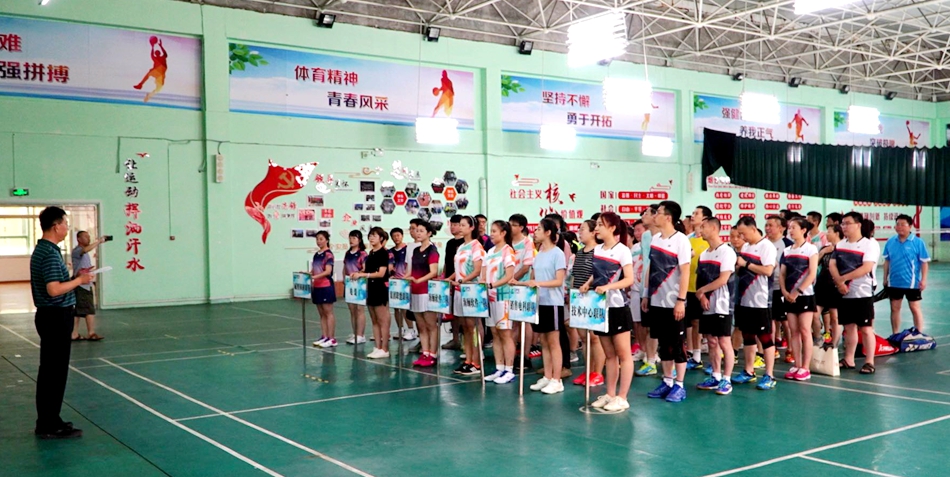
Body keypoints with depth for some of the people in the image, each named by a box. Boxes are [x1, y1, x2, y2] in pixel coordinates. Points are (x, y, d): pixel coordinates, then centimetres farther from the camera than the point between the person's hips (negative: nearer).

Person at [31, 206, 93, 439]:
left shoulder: (41, 250, 13)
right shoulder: (50, 253, -19)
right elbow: (54, 290, -26)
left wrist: (74, 277, 11)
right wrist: (79, 281, -15)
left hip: (50, 316, 10)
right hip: (56, 317, -10)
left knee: (49, 370, 14)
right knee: (55, 372, -4)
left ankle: (47, 421, 21)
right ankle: (50, 426, 2)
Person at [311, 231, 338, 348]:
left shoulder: (328, 254, -8)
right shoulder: (316, 255, 14)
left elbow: (328, 271, -18)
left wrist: (315, 276, -28)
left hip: (326, 287, -8)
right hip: (316, 287, 8)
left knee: (328, 313, -5)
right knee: (322, 314, 9)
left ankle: (332, 339, -3)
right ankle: (324, 337, 14)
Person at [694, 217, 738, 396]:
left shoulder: (726, 251, -11)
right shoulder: (703, 254, 13)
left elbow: (723, 279, -17)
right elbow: (698, 279, 11)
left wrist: (701, 291, -8)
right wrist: (701, 296, -7)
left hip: (721, 305, -7)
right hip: (706, 306, 7)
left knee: (724, 342, -2)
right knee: (711, 342, 11)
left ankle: (726, 380, 4)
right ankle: (716, 377, 20)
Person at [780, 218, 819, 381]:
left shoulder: (811, 249, -5)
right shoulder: (787, 251, 12)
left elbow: (812, 274, -12)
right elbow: (782, 274, 10)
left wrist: (797, 292, -16)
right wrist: (784, 291, -6)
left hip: (805, 295, -5)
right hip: (790, 296, 5)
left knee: (805, 331, -4)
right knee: (793, 331, 6)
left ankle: (805, 368, 0)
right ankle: (797, 366, 11)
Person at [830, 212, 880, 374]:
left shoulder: (869, 244, -9)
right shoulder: (840, 245, 10)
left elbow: (866, 268, -19)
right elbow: (832, 265, 2)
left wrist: (843, 278, -17)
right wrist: (839, 283, -14)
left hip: (863, 293, -6)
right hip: (844, 294, 6)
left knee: (866, 328, -1)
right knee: (849, 327, 13)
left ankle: (869, 362, 6)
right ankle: (848, 360, 21)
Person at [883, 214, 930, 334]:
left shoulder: (918, 242, -8)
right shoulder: (890, 242, 3)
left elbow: (924, 262, -6)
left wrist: (923, 280, -11)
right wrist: (885, 278, 10)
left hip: (912, 283, -4)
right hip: (894, 283, 4)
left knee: (915, 308, 3)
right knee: (894, 308, 10)